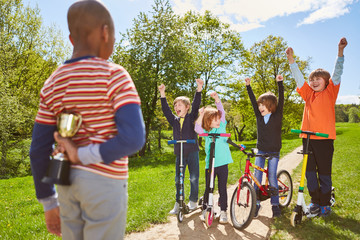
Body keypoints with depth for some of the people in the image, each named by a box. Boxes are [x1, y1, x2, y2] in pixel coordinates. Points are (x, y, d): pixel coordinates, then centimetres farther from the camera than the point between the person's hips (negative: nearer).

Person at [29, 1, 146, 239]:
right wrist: (83, 155, -14)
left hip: (68, 182, 6)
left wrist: (49, 202, 12)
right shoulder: (114, 76, -12)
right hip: (105, 181, -6)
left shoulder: (52, 85, 4)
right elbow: (133, 139, -23)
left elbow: (39, 150, 5)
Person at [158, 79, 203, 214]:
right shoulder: (174, 120, 9)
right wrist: (162, 94, -3)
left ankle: (193, 201, 21)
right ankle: (178, 203, 18)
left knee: (194, 177, 4)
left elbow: (196, 105, -12)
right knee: (178, 179, 7)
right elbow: (165, 109, 3)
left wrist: (199, 89, -24)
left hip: (192, 151, -3)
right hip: (179, 153, 3)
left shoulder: (191, 118, 0)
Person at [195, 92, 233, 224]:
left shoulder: (222, 126, 4)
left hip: (223, 163, 0)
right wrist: (201, 116, -28)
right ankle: (205, 209, 28)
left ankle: (223, 211, 22)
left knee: (222, 188, 8)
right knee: (208, 188, 10)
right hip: (210, 164, 0)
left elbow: (221, 111, -8)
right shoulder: (205, 132, 2)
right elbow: (197, 128, -18)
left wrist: (216, 98, -20)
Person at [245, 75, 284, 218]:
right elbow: (253, 100, 3)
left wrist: (280, 83, -18)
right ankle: (256, 203, 9)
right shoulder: (259, 116, 3)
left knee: (272, 177, -2)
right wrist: (248, 86, 1)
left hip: (274, 152, -2)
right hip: (260, 151, 3)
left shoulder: (277, 115, -3)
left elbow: (281, 100, -12)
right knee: (257, 176, -2)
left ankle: (275, 204, 13)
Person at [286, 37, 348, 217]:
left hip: (324, 137, -3)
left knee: (324, 172, 5)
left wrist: (340, 51, -17)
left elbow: (337, 73, -6)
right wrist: (291, 59, 0)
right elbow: (298, 77, 7)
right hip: (308, 136, 4)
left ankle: (325, 203, 20)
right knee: (309, 171, 8)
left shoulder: (330, 92, 5)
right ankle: (314, 201, 23)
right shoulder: (309, 94, 12)